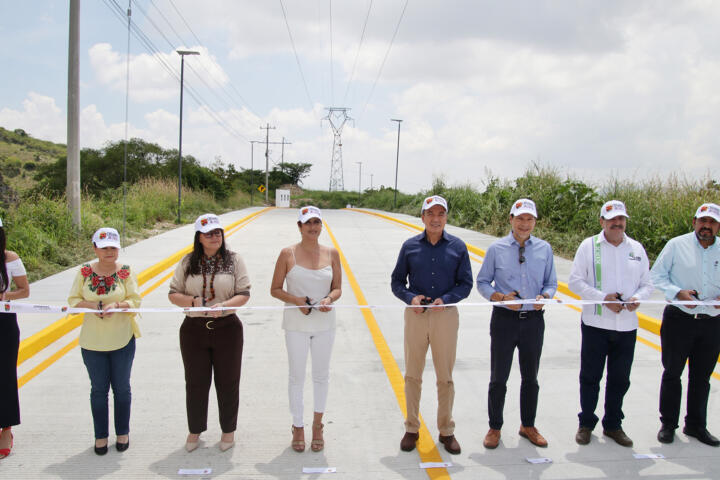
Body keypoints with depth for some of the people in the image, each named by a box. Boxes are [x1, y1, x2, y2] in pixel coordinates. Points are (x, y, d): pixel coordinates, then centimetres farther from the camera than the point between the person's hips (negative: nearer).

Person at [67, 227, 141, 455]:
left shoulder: (126, 271, -5)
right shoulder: (85, 272, -1)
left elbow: (135, 301, -7)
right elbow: (73, 300, 0)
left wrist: (116, 305, -26)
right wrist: (93, 305, -18)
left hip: (122, 341, -1)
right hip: (92, 342, 1)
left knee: (121, 388, 11)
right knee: (98, 389, 10)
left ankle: (123, 433, 28)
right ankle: (100, 435, 25)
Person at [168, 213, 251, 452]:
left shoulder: (234, 260, 0)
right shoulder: (188, 262, 3)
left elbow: (244, 294, -5)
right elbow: (173, 294, 3)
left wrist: (224, 305, -22)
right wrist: (193, 301, -16)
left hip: (227, 328, -1)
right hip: (194, 329, 1)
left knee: (227, 382, 8)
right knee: (195, 383, 11)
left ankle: (228, 430, 28)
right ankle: (195, 430, 31)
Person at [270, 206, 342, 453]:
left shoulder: (331, 253, 1)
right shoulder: (288, 254, -5)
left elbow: (338, 288, 5)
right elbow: (275, 289, -1)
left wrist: (329, 299, -16)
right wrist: (296, 300, -18)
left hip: (325, 323, 2)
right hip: (296, 323, -2)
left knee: (321, 375, 13)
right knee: (296, 376, 7)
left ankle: (317, 423, 33)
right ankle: (298, 427, 25)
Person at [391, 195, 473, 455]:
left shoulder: (458, 246, 2)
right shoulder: (410, 246, 3)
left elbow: (466, 283, 3)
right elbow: (397, 282, 7)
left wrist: (445, 299, -14)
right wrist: (410, 297, -12)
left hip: (446, 316, 0)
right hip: (415, 315, 1)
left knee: (445, 377, 7)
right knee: (412, 375, 8)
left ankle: (446, 431, 22)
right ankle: (411, 429, 23)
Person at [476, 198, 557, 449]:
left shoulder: (544, 249, 4)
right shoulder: (496, 249, -2)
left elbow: (551, 283, 10)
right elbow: (482, 282, 2)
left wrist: (544, 296, -12)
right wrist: (501, 298, -15)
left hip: (534, 320, 2)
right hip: (504, 319, -2)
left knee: (530, 377, 14)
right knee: (498, 378, 5)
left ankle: (528, 426, 32)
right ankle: (495, 428, 21)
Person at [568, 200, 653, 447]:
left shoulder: (637, 249, 9)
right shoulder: (589, 246, -2)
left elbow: (647, 284, 12)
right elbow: (575, 281, -6)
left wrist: (637, 298, -10)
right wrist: (603, 298, -17)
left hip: (627, 325, 3)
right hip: (595, 324, -3)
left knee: (620, 379, 11)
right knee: (590, 376, 6)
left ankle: (613, 425, 27)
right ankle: (586, 424, 22)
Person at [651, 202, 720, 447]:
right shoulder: (677, 245, -4)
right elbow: (656, 275, -2)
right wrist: (678, 292, -16)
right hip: (679, 319, -3)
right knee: (672, 373, 7)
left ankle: (696, 425, 28)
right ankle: (668, 424, 21)